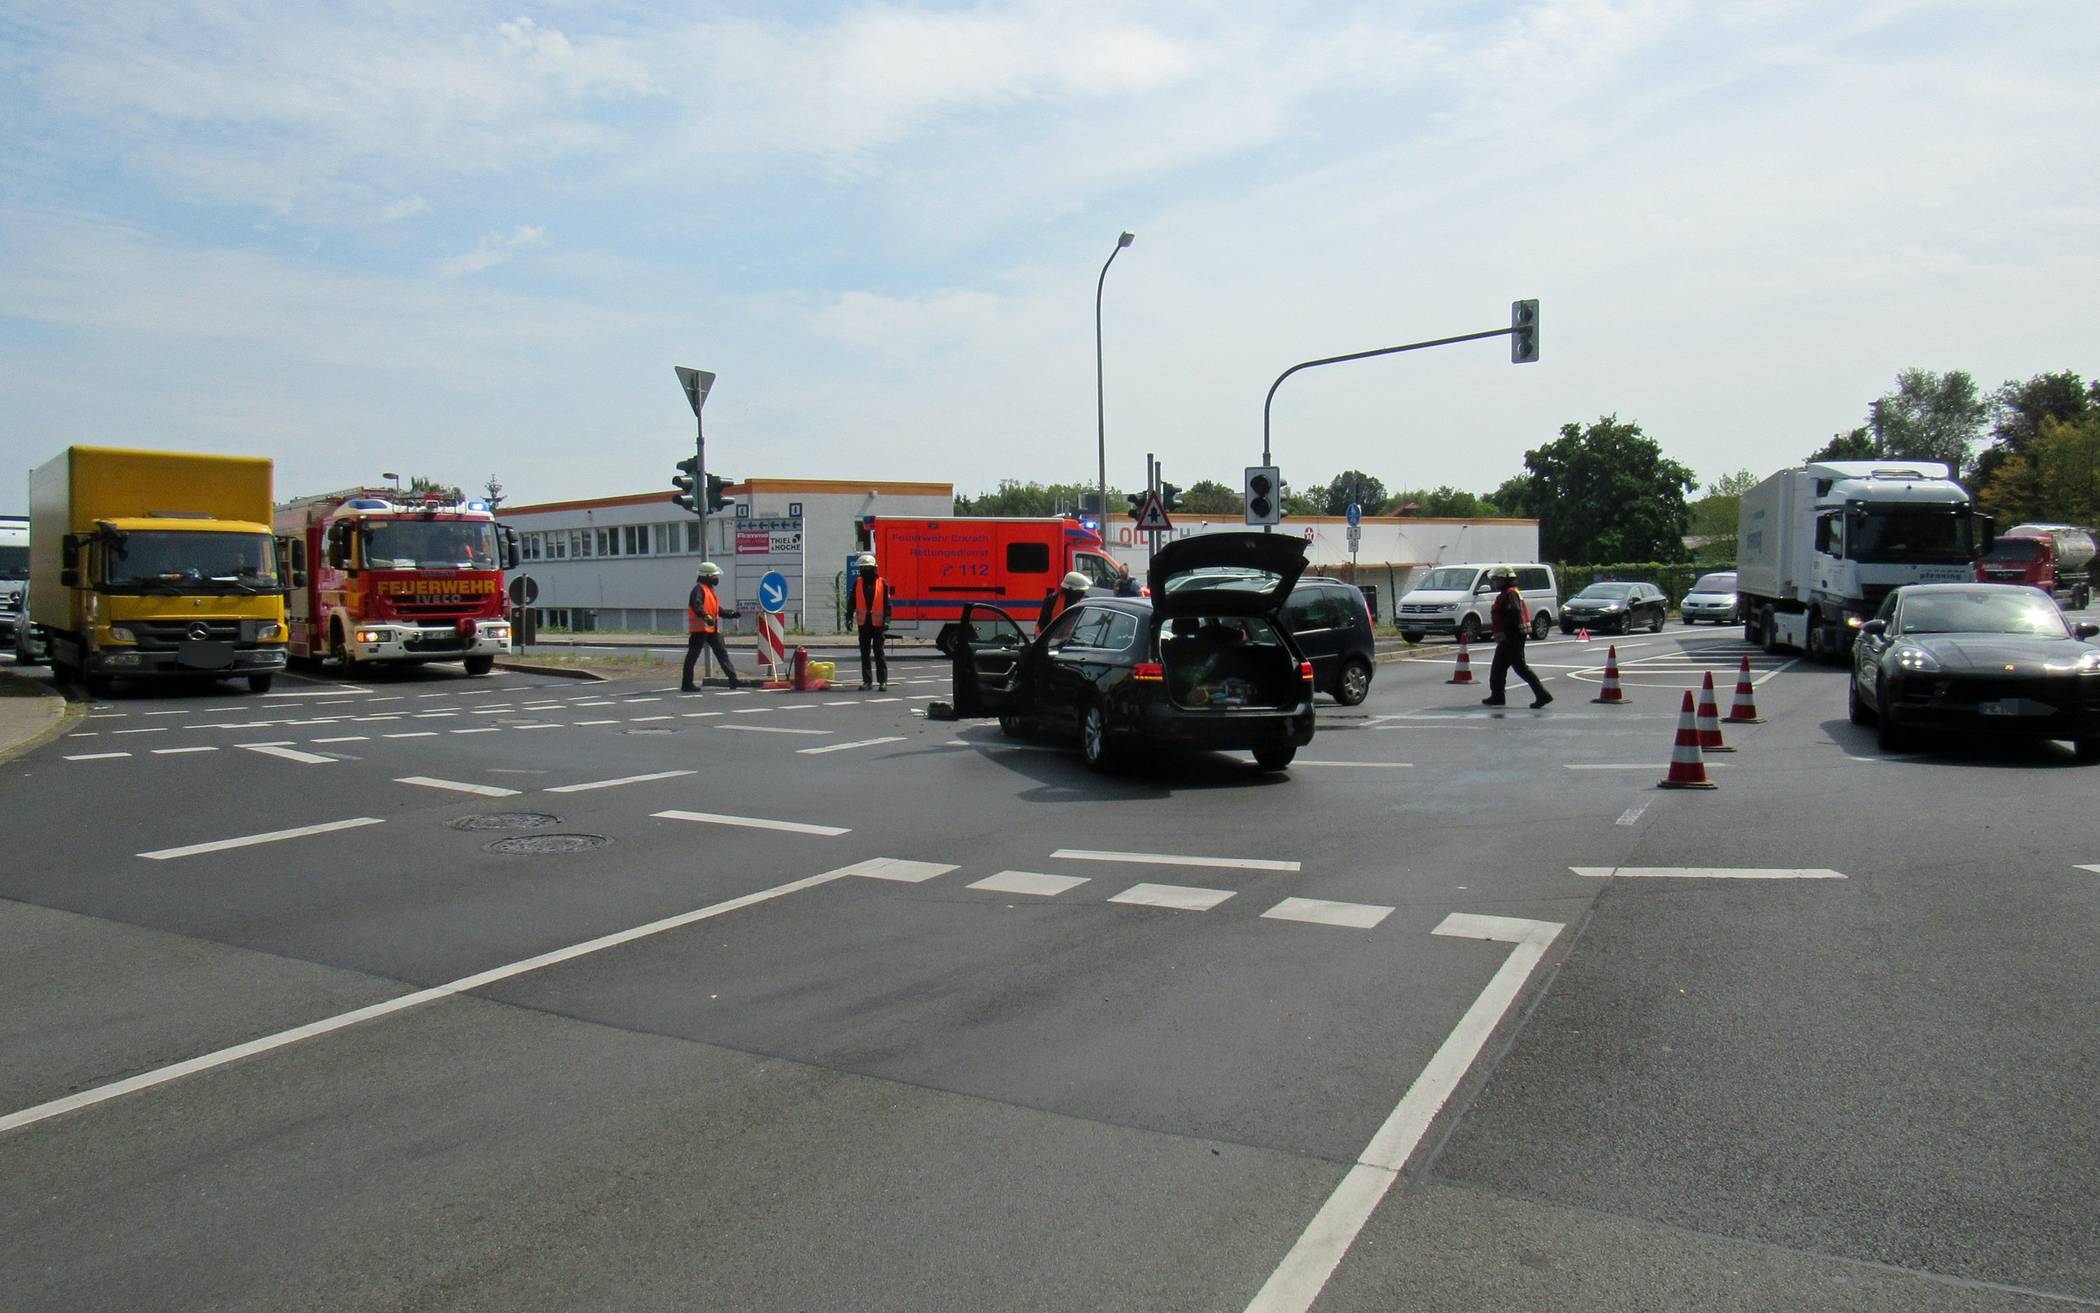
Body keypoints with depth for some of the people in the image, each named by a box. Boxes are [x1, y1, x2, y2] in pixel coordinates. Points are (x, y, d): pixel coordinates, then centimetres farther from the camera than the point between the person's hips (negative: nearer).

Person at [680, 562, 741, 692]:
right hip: (700, 628, -10)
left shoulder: (709, 589, 21)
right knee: (693, 655, -4)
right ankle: (687, 684, 0)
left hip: (712, 629, 10)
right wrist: (706, 617, -40)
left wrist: (730, 614, 20)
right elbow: (695, 605, -29)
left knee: (722, 653, 7)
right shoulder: (699, 589, -11)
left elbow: (717, 609, 28)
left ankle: (733, 679, 8)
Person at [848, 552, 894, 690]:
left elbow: (887, 603, -3)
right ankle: (866, 681, 13)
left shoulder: (882, 584, -2)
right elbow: (852, 602, 11)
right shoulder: (857, 583, 7)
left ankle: (883, 681, -1)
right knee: (865, 654, 7)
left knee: (879, 653, -3)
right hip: (863, 624, 4)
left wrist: (887, 620, -11)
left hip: (878, 623, -3)